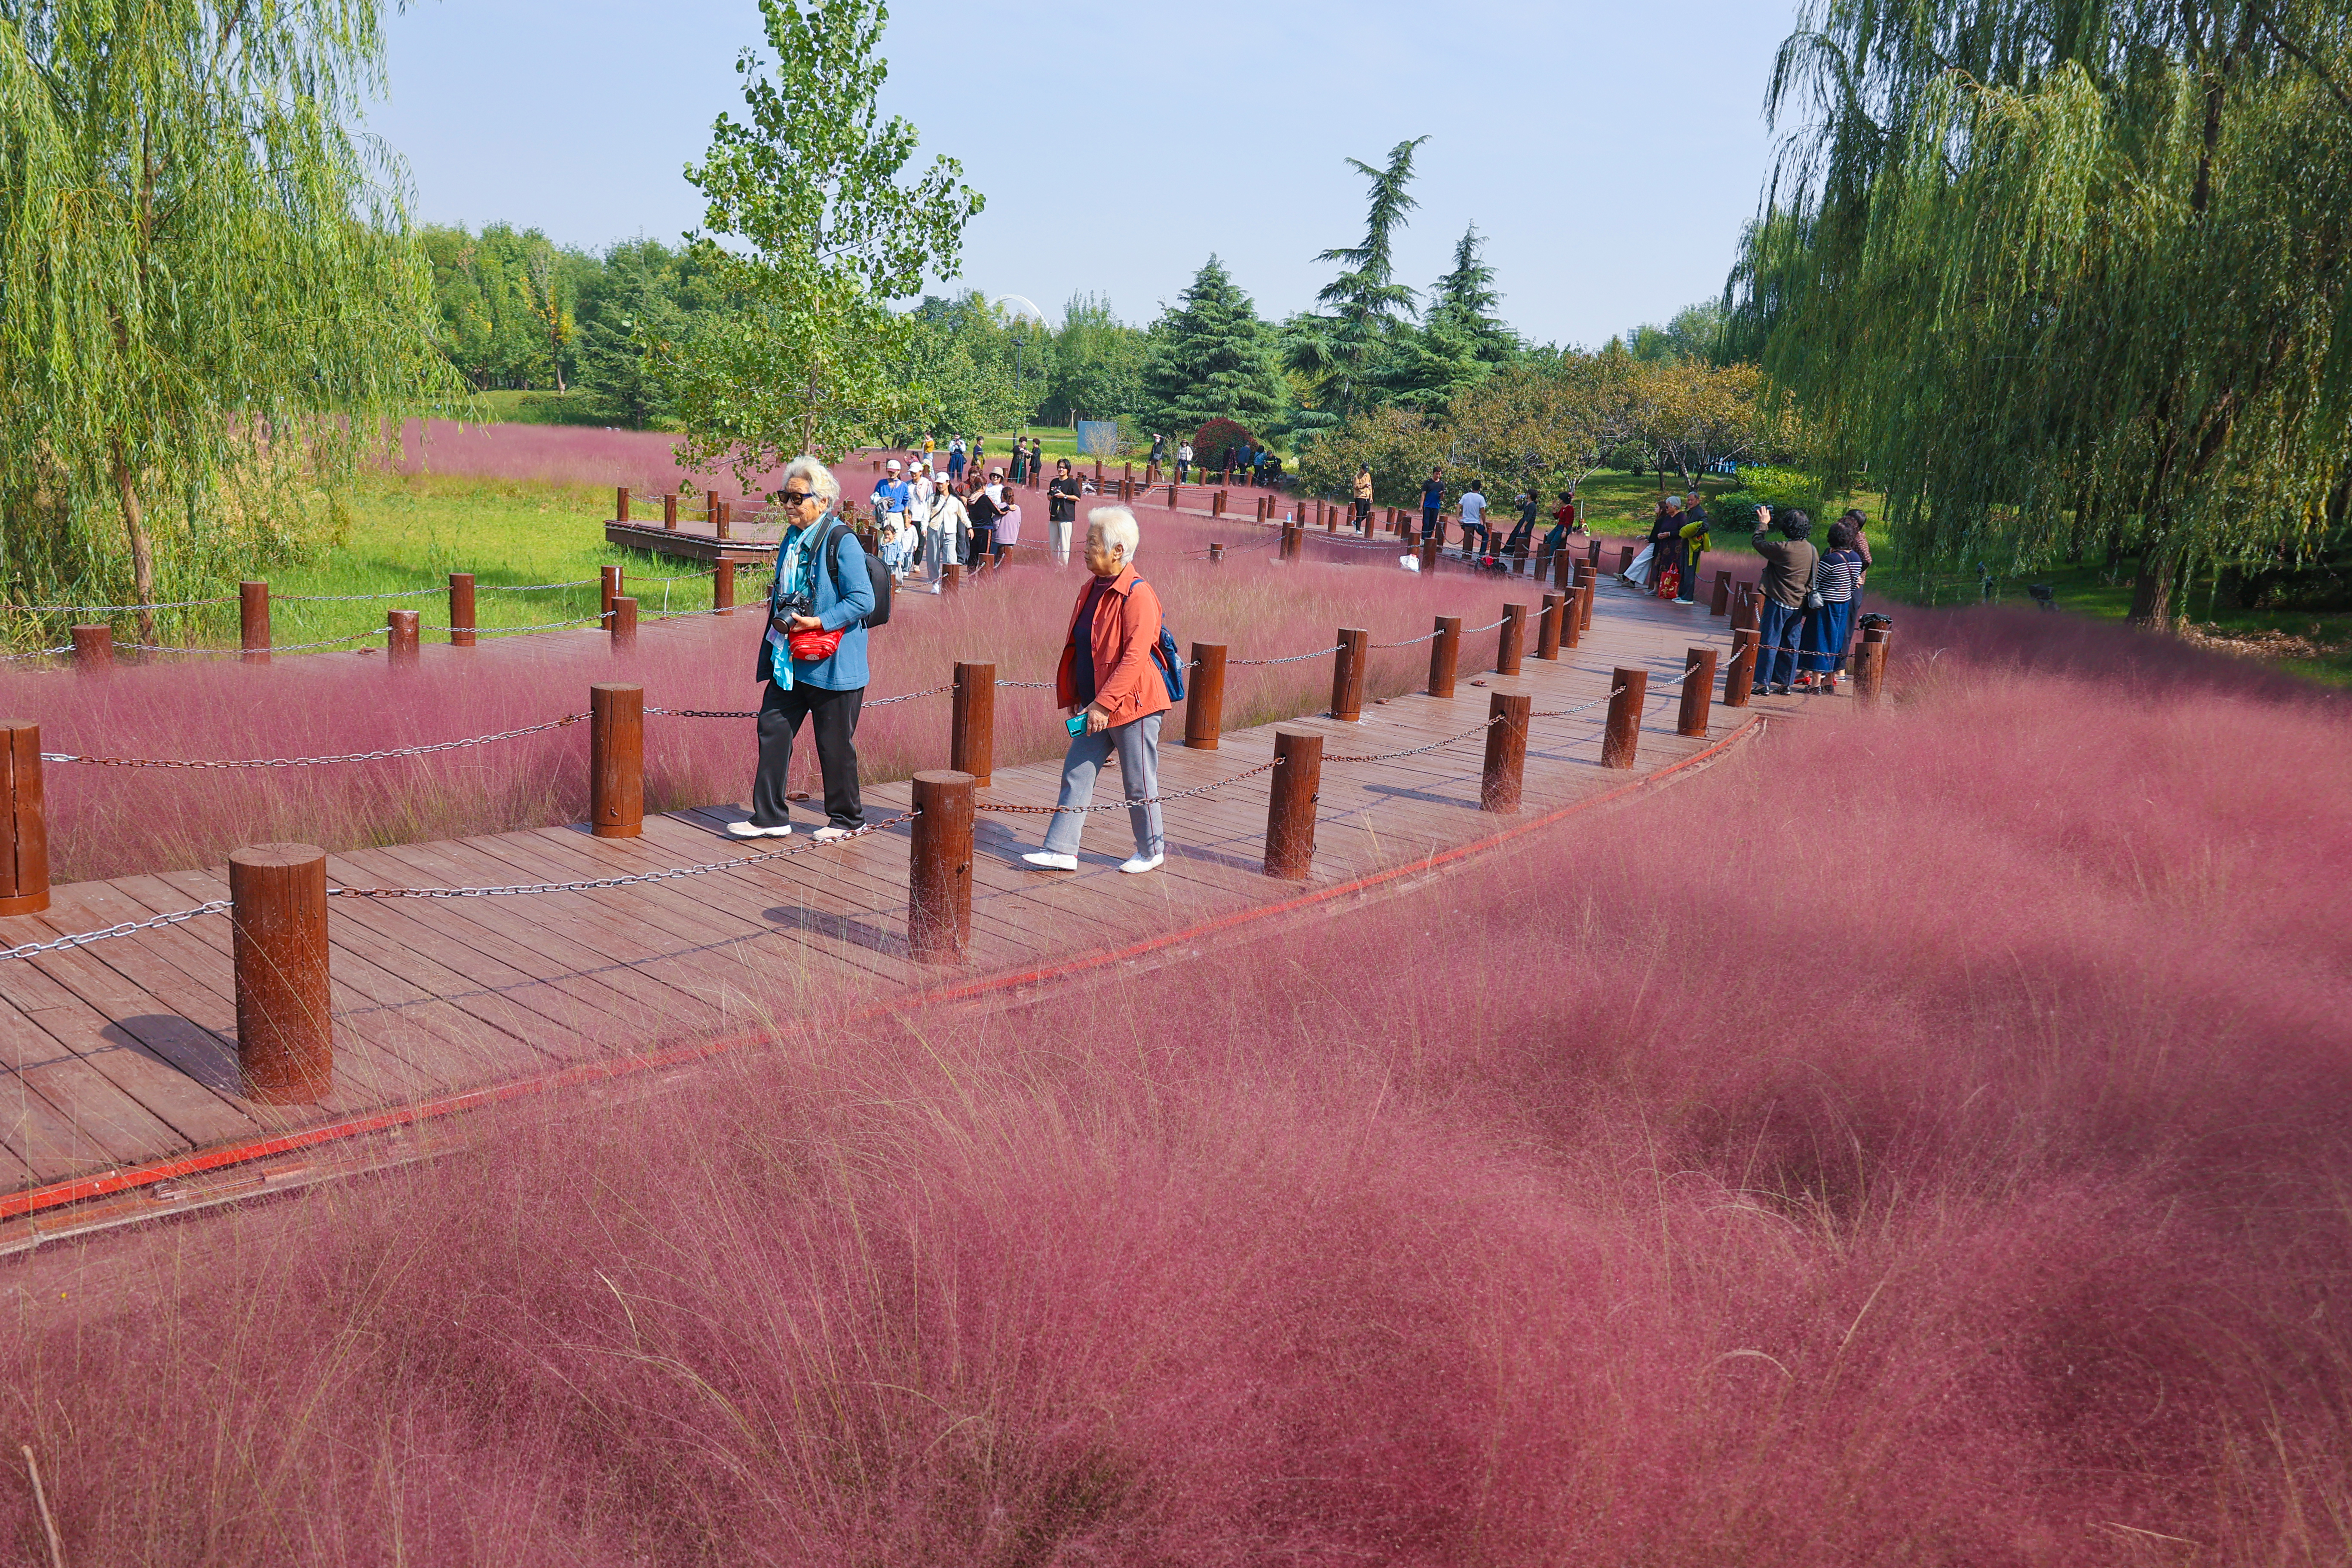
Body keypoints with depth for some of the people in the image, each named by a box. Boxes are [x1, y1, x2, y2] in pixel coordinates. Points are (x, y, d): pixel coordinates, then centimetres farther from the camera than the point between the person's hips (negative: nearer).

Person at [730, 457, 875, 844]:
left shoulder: (841, 542, -14)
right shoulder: (793, 538, 12)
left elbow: (863, 601, -18)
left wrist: (819, 623, -22)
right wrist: (779, 606, 9)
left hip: (830, 663, -8)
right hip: (790, 659, 8)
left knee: (835, 744, 3)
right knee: (773, 728, 5)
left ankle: (846, 819, 19)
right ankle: (770, 817, 13)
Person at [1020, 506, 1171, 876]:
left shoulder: (1138, 596, -18)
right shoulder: (1091, 590, 9)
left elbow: (1135, 658, -24)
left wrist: (1104, 704, -26)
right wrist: (1075, 696, 16)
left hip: (1132, 705, -8)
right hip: (1096, 706, 8)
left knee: (1139, 783, 5)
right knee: (1076, 775, 5)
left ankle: (1152, 851, 22)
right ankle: (1062, 850, 9)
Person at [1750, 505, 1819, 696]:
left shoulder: (1783, 550, -18)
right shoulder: (1813, 551, 3)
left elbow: (1757, 541, -6)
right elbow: (1814, 578, 11)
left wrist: (1763, 523, 10)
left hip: (1779, 603, -6)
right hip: (1799, 606, 6)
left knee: (1769, 643, 0)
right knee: (1790, 645, 12)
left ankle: (1763, 684, 0)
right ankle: (1785, 684, 17)